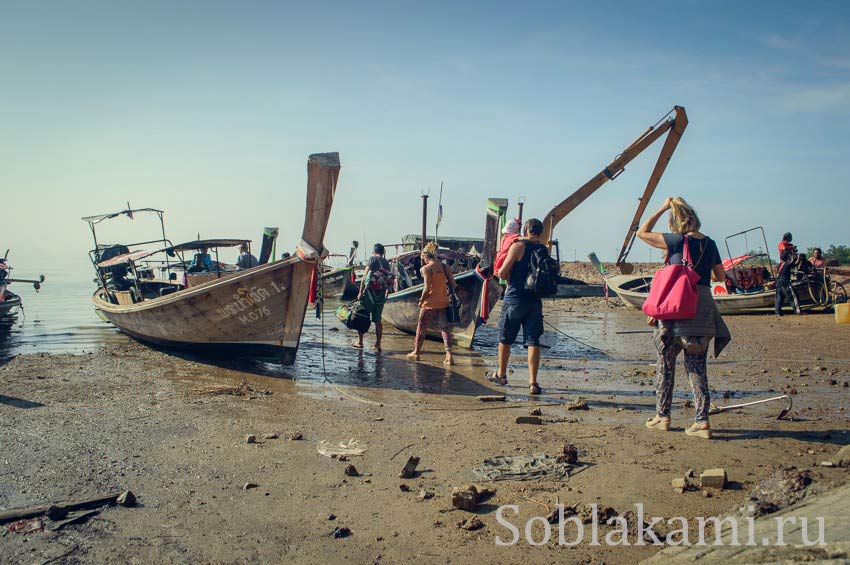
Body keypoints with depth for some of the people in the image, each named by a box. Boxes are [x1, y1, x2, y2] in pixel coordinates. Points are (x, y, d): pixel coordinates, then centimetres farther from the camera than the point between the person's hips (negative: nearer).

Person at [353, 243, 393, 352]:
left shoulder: (373, 259, -3)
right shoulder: (387, 263, 13)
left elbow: (365, 276, -11)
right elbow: (390, 280, 11)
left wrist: (360, 292, -10)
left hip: (370, 291, -5)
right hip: (381, 294, 5)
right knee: (378, 320, 10)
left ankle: (360, 342, 10)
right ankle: (378, 345, 9)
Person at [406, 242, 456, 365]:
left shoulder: (426, 268, -11)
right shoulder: (445, 268, 4)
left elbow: (427, 288, -18)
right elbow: (453, 286, 3)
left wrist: (421, 300, -5)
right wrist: (445, 295, 14)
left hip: (430, 304, -4)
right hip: (443, 303, 4)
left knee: (421, 328, 13)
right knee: (445, 328, 8)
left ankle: (416, 352, 27)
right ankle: (449, 355, -3)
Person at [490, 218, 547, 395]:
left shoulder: (518, 246, -9)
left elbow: (502, 273, -10)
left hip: (515, 299, -4)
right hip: (535, 301, 4)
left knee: (505, 338, 13)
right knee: (533, 342, 2)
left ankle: (501, 374, 26)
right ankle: (533, 382, -2)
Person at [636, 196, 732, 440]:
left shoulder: (678, 241, -8)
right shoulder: (710, 244, 7)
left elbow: (643, 232, 1)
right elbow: (720, 276, 18)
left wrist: (662, 209, 5)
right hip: (703, 308, 5)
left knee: (665, 363, 9)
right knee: (697, 367, 8)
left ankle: (662, 416, 16)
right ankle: (702, 421, 3)